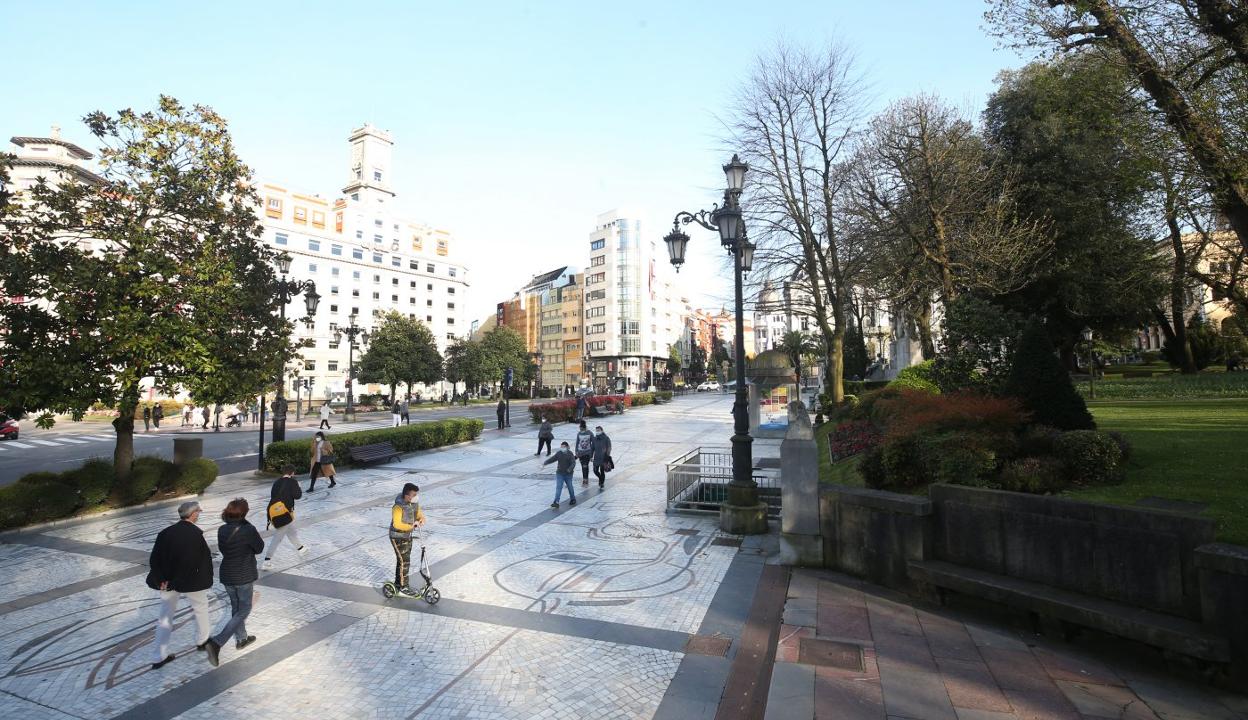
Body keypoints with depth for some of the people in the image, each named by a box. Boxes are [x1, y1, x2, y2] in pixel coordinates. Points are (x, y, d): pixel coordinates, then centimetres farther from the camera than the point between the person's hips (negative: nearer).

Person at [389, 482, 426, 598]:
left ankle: (398, 583, 36)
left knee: (402, 560, 20)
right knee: (404, 562, -5)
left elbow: (419, 514, 9)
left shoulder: (414, 504, -4)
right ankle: (403, 588, 6)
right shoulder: (398, 507, -28)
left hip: (407, 536, 8)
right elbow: (397, 524, -36)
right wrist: (411, 526, -37)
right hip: (398, 537, -8)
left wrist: (422, 519, -13)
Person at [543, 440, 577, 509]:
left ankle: (573, 499, 34)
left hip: (568, 474, -3)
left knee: (570, 487, 12)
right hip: (559, 473, 3)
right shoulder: (559, 453, 1)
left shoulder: (570, 454, -12)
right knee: (558, 488, -4)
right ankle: (556, 502, -8)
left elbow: (573, 463, -20)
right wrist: (545, 463, -1)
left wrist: (570, 469, -37)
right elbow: (552, 459, 9)